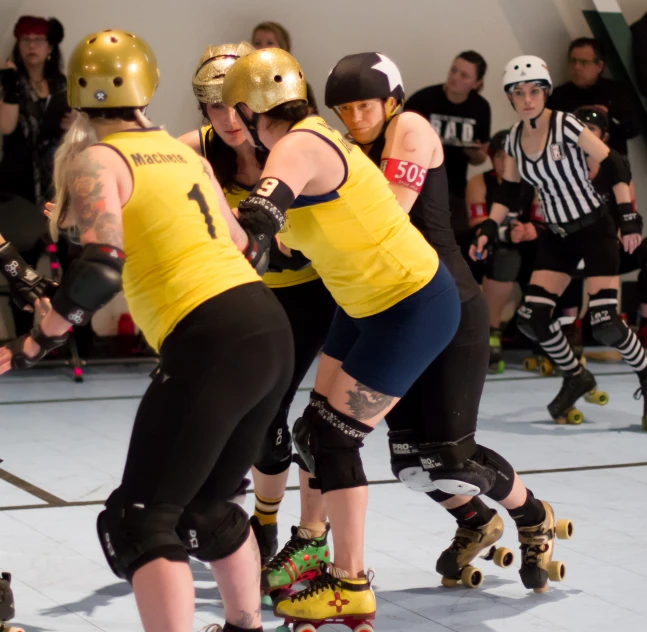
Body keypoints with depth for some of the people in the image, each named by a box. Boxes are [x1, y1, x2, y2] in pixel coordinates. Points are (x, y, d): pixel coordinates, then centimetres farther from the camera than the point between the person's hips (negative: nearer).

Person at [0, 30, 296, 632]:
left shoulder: (94, 159, -2)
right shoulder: (184, 151, 18)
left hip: (212, 343, -7)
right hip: (271, 331, 8)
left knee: (138, 521, -3)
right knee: (205, 507, 24)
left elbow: (101, 267, -17)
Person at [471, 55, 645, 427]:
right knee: (532, 319, -6)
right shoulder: (515, 139, 3)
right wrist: (488, 230, 0)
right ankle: (577, 379, 18)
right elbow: (509, 193, 12)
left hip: (595, 229, -6)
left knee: (605, 323, -16)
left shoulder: (566, 126, -15)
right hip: (558, 235, 6)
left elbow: (616, 167, -14)